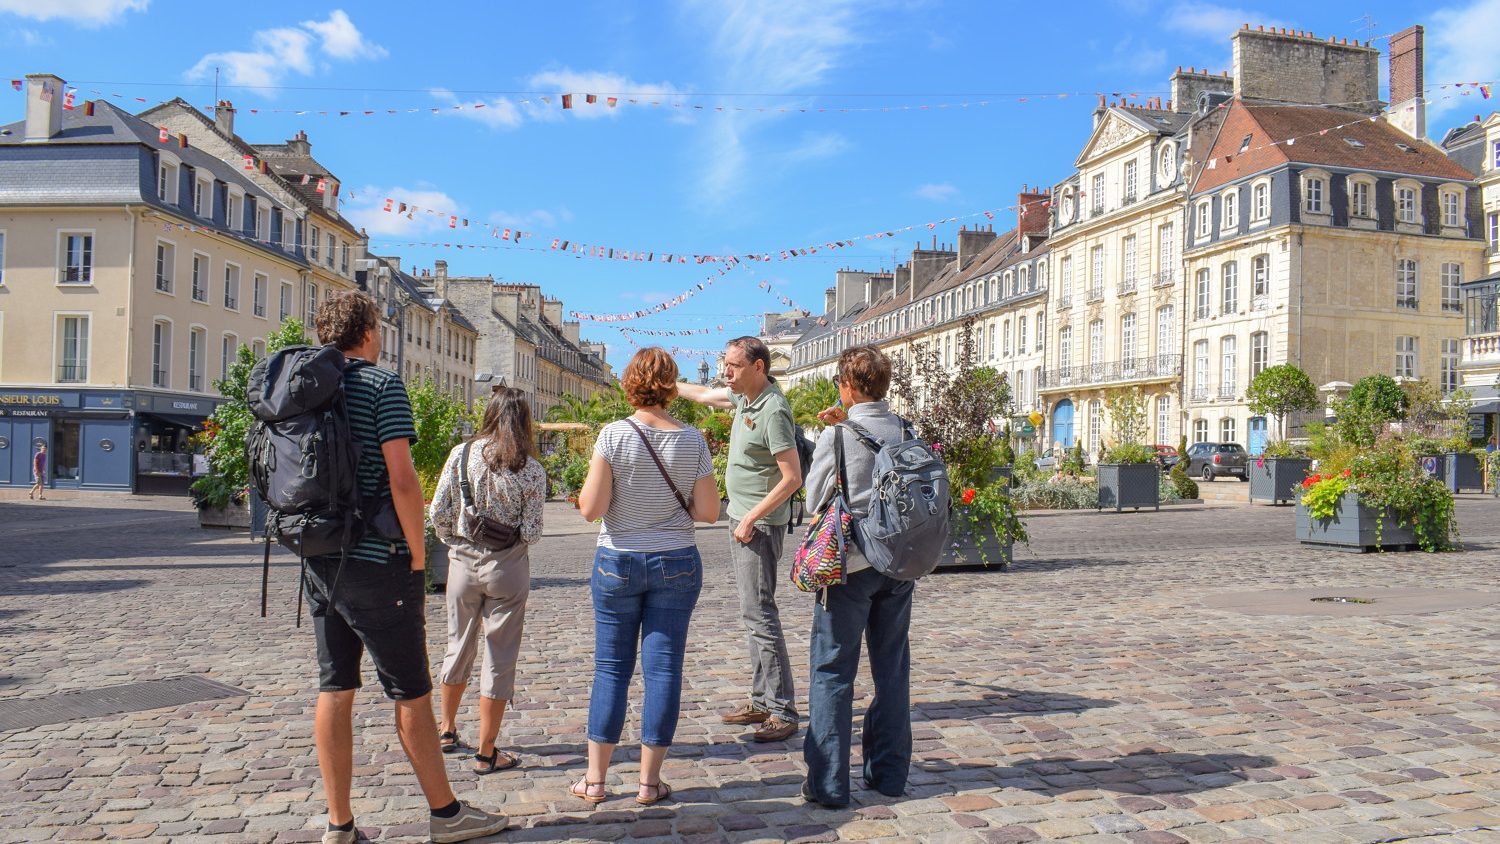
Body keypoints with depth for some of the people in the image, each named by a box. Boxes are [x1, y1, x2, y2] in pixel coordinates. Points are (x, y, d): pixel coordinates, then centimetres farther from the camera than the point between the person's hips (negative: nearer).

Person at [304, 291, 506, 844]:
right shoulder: (382, 383, -11)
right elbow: (401, 480, -18)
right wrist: (417, 553, -8)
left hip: (320, 561, 7)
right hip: (376, 564, -7)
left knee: (334, 689, 11)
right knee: (411, 693, 4)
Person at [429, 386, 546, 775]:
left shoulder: (461, 454, -6)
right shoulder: (532, 471, -12)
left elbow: (438, 513, -5)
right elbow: (530, 533, -12)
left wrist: (455, 543, 13)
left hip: (463, 563, 3)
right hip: (507, 568, -3)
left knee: (459, 647, 21)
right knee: (500, 658, 7)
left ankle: (447, 731, 38)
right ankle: (486, 753, 13)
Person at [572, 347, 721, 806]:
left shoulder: (614, 434, -11)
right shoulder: (692, 440, -5)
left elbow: (591, 508, -14)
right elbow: (708, 512, -3)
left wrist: (585, 492, 7)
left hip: (618, 562, -1)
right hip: (675, 564, 1)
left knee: (611, 669, 9)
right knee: (663, 669, 7)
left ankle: (595, 779, 17)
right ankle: (649, 781, 14)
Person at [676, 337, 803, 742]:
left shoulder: (773, 411, -20)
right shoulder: (744, 395, 7)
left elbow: (792, 477, -22)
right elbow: (704, 395, 27)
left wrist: (751, 518, -21)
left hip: (760, 525, -10)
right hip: (742, 519, 10)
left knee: (759, 613, -9)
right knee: (753, 613, 14)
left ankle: (783, 712, -3)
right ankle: (761, 701, 23)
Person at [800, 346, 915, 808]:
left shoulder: (839, 433, -12)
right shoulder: (903, 430, 0)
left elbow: (815, 492, -4)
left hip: (850, 563, -5)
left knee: (833, 671, 4)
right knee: (892, 668, 15)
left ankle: (828, 783, 6)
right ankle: (890, 773, 23)